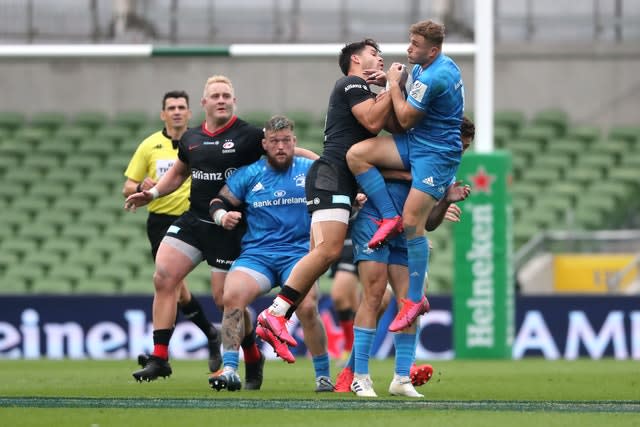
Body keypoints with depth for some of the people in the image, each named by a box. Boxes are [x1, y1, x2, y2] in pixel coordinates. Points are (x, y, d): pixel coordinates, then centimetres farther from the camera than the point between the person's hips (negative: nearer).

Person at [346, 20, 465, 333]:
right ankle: (390, 217, 0)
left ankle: (416, 299, -3)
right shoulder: (430, 66, 7)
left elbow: (405, 119, -17)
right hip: (414, 144, 10)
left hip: (436, 154, -10)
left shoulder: (433, 78, -24)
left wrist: (394, 84, -5)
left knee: (412, 225, -11)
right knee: (356, 154, -7)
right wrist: (391, 82, 3)